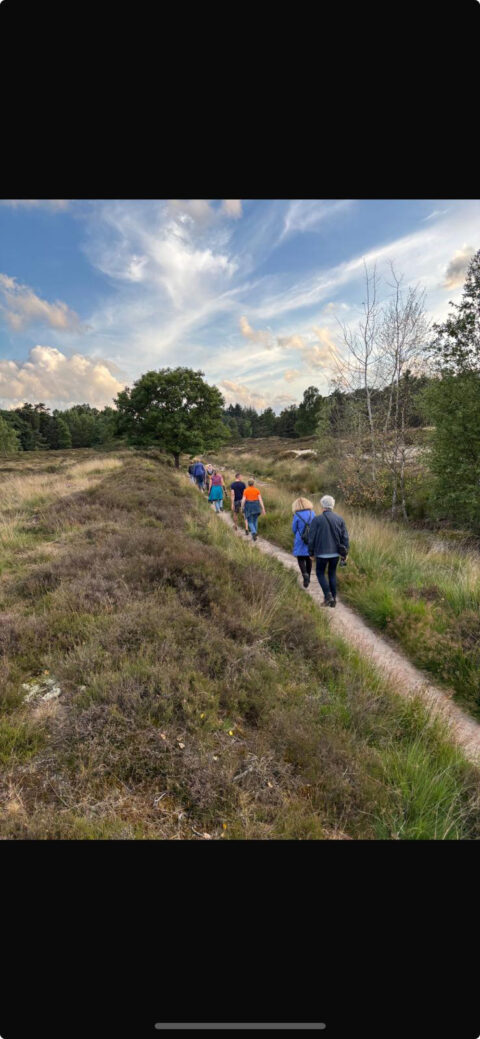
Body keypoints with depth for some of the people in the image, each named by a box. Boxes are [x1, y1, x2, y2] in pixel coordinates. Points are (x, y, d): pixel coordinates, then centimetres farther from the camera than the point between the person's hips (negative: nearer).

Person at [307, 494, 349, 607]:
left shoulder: (317, 520, -10)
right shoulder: (340, 519, 1)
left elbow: (311, 538, -7)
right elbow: (345, 537, 2)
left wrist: (311, 552, 4)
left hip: (322, 553, -4)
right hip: (335, 552, 4)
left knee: (320, 573, 13)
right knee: (332, 574, 17)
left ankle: (328, 595, -3)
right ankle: (334, 598, 18)